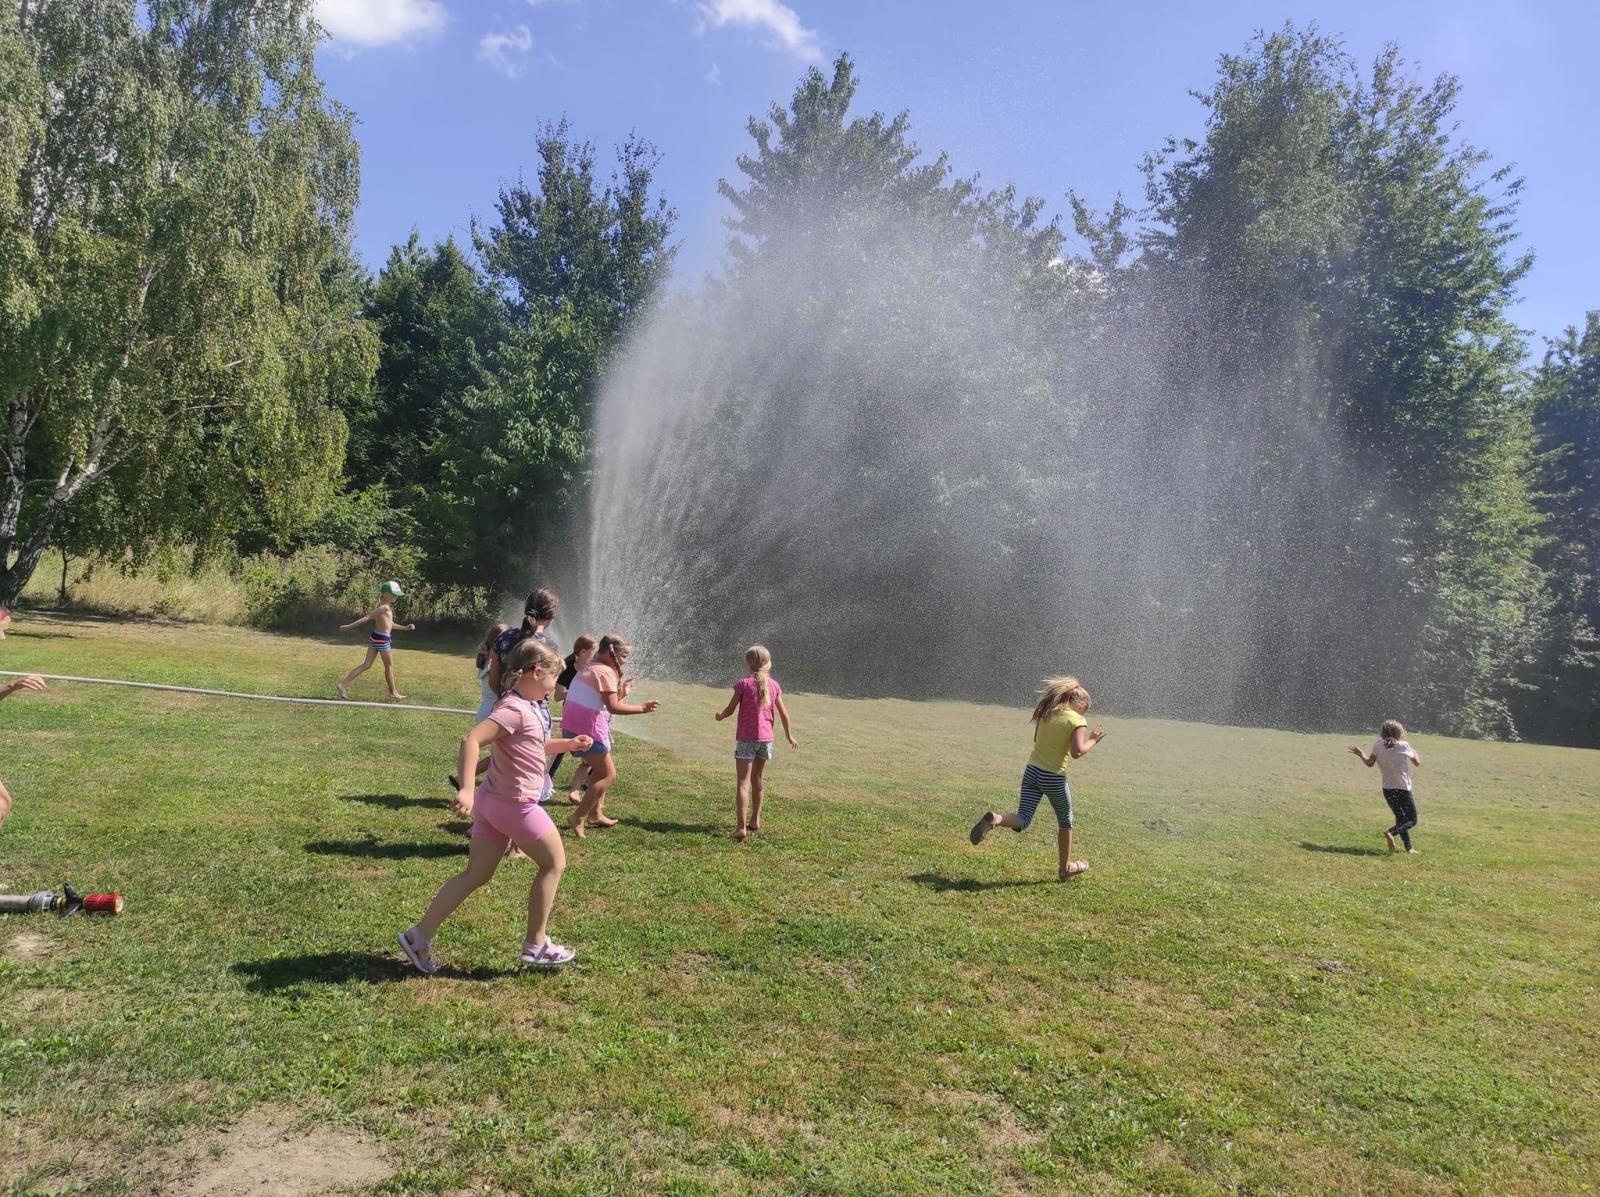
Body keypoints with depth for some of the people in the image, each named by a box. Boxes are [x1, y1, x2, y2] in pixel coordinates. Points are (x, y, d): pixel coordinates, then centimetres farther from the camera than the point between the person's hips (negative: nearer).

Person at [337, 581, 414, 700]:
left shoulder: (385, 607, 14)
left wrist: (405, 628, 23)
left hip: (375, 637, 9)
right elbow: (367, 617, -19)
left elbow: (389, 624, 25)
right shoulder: (385, 608, -17)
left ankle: (344, 683, 4)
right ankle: (393, 692, 15)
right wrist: (349, 626, -19)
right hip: (381, 639, -9)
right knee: (389, 665, 5)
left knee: (366, 665, 9)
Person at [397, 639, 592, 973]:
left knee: (476, 875, 15)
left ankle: (420, 935, 16)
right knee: (554, 863, 7)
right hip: (515, 805, -9)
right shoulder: (515, 709, -21)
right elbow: (471, 740, -33)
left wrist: (568, 744, 14)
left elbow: (535, 746, 27)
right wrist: (467, 789, -40)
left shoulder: (525, 706, 10)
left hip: (494, 801, 9)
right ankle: (536, 945, 15)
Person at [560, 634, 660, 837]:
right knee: (608, 775, 0)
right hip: (588, 730, -10)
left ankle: (595, 814, 28)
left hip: (572, 727, 10)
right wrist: (642, 708, -14)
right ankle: (578, 818, -4)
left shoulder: (590, 668, 18)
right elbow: (613, 707, -20)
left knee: (600, 770, 25)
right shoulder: (605, 671, -13)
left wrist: (621, 691, 15)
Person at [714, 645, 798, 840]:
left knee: (742, 782, -7)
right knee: (756, 777, 22)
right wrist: (789, 735, 22)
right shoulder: (773, 685, 4)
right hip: (766, 738, 5)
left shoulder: (743, 683, -8)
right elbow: (783, 714, 8)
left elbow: (730, 710, -7)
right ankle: (755, 820, 30)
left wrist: (720, 716, 16)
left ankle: (741, 826, -18)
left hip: (746, 738, -5)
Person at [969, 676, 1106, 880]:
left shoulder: (1046, 713, 7)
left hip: (1032, 771, 4)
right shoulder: (1077, 721, -10)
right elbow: (1077, 752, -19)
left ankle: (994, 819, -30)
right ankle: (1065, 867, 31)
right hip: (1054, 778, -4)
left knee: (1022, 821, 2)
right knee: (1065, 821, 20)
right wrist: (1093, 741, -3)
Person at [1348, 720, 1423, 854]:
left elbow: (1369, 763, -6)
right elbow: (1417, 763, 2)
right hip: (1403, 789, -4)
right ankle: (1391, 832, -20)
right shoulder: (1404, 746, -11)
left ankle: (1409, 848, 17)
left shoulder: (1378, 745, -5)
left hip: (1387, 789, 4)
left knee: (1400, 818, 19)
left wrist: (1361, 754, 8)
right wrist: (1414, 751, 19)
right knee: (1412, 820, 5)